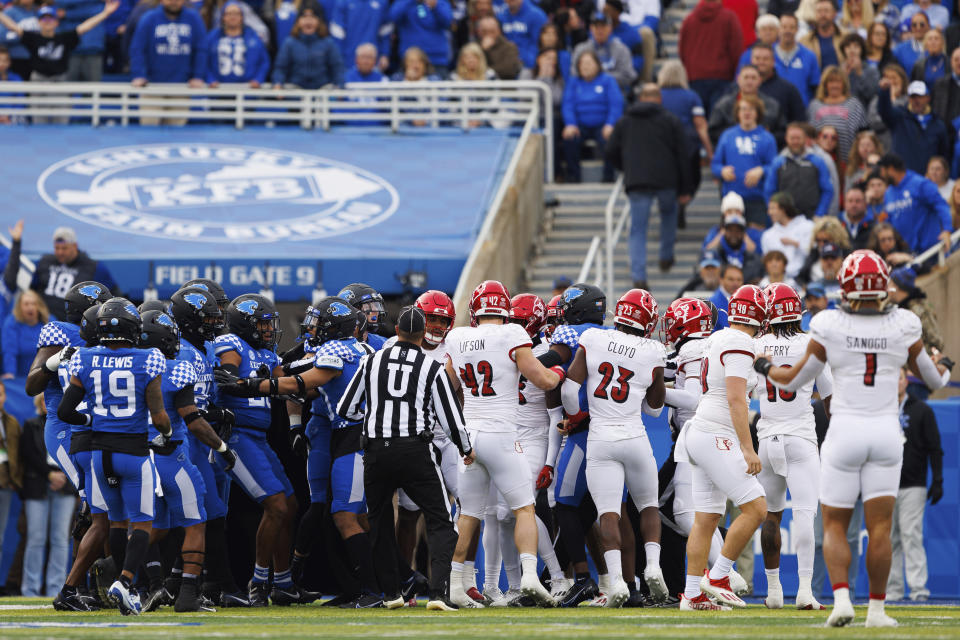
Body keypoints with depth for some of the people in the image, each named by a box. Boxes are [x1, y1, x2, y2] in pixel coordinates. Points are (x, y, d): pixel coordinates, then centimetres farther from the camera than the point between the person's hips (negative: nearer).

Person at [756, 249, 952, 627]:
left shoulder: (829, 327, -8)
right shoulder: (903, 327, -2)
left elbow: (794, 380, 6)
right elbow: (934, 378, 15)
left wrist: (764, 368, 26)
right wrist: (943, 369, 39)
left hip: (844, 431, -1)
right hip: (887, 432, 1)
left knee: (834, 525, 6)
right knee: (880, 527, 5)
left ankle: (841, 598, -12)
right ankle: (877, 609, 4)